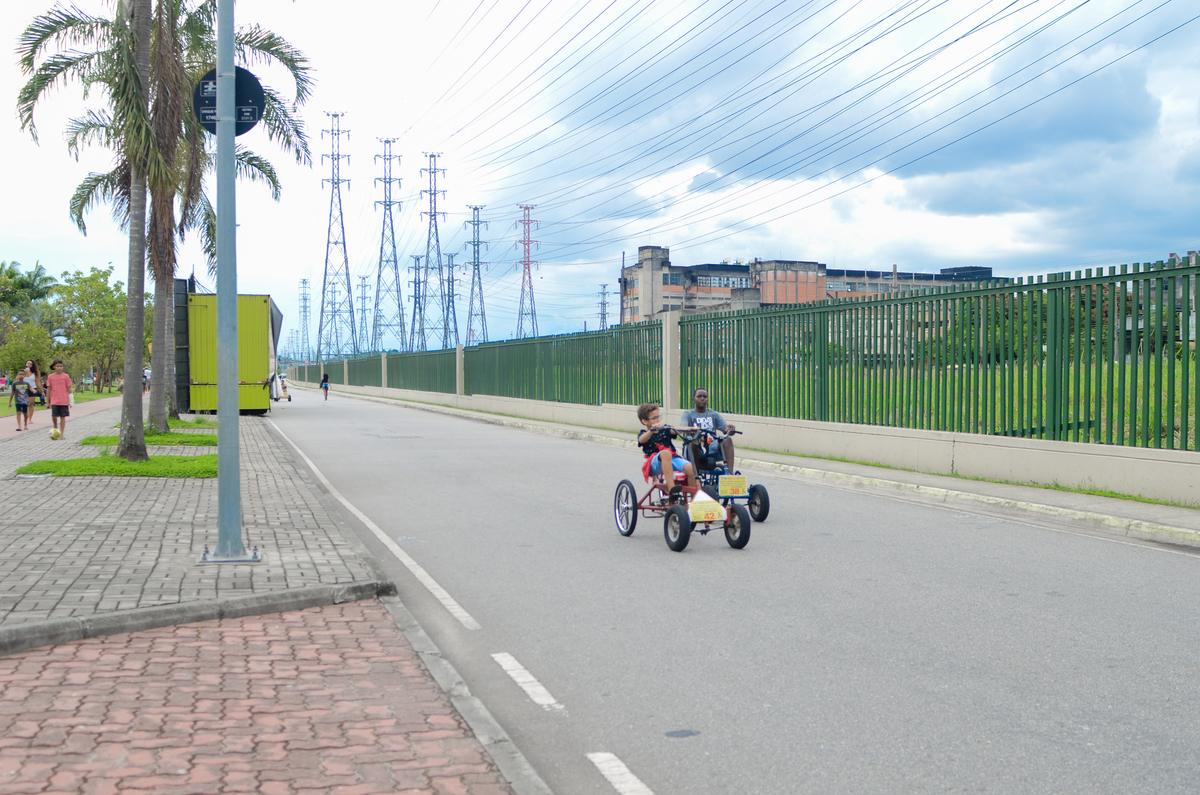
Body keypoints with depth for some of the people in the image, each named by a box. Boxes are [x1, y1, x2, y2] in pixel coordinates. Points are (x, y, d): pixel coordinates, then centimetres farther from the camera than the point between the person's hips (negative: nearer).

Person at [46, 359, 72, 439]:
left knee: (63, 417, 2)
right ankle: (55, 428, 21)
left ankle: (62, 434, 8)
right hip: (54, 401, 0)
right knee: (54, 416, -7)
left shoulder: (66, 376, 1)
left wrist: (70, 401, 2)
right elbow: (48, 389, 9)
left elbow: (69, 389, 4)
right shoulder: (51, 377, 4)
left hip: (64, 401, 0)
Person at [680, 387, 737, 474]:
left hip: (712, 448, 3)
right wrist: (691, 429, -33)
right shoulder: (688, 414, 11)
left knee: (728, 440, -25)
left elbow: (726, 428, 7)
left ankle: (730, 471, -39)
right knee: (694, 444, -38)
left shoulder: (714, 415, 21)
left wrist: (730, 429, -18)